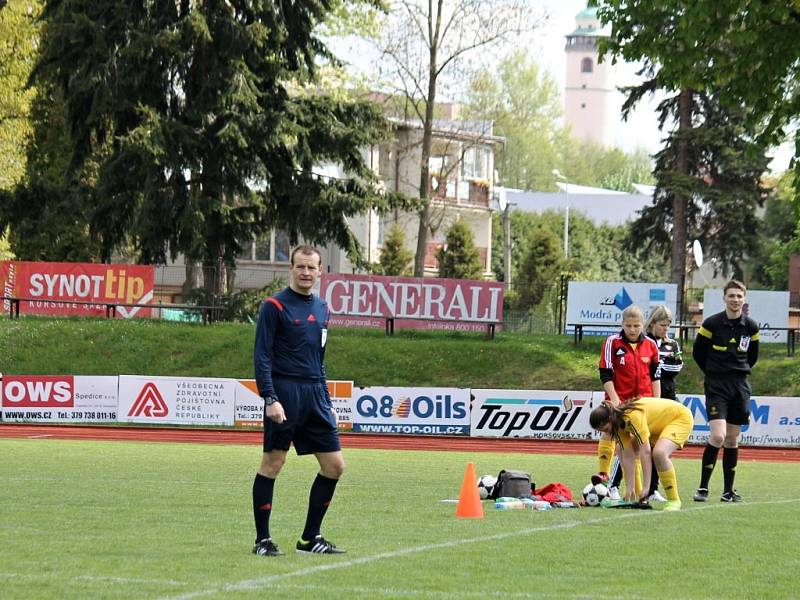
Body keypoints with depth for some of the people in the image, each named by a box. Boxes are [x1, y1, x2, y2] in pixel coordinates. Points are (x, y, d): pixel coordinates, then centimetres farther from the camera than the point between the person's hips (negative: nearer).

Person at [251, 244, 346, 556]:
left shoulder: (321, 309, 16)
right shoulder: (274, 306, -5)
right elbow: (261, 355, -9)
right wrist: (269, 398, -18)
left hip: (314, 394, 7)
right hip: (284, 393, -7)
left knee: (334, 465, 3)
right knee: (272, 463, -4)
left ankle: (310, 538, 11)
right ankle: (262, 540, 3)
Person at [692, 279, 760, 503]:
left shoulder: (751, 327, 3)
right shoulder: (711, 324, -7)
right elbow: (698, 352, 6)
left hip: (740, 386, 4)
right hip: (716, 386, -4)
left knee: (732, 439, 7)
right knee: (717, 436, -17)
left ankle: (728, 491, 14)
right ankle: (703, 487, -7)